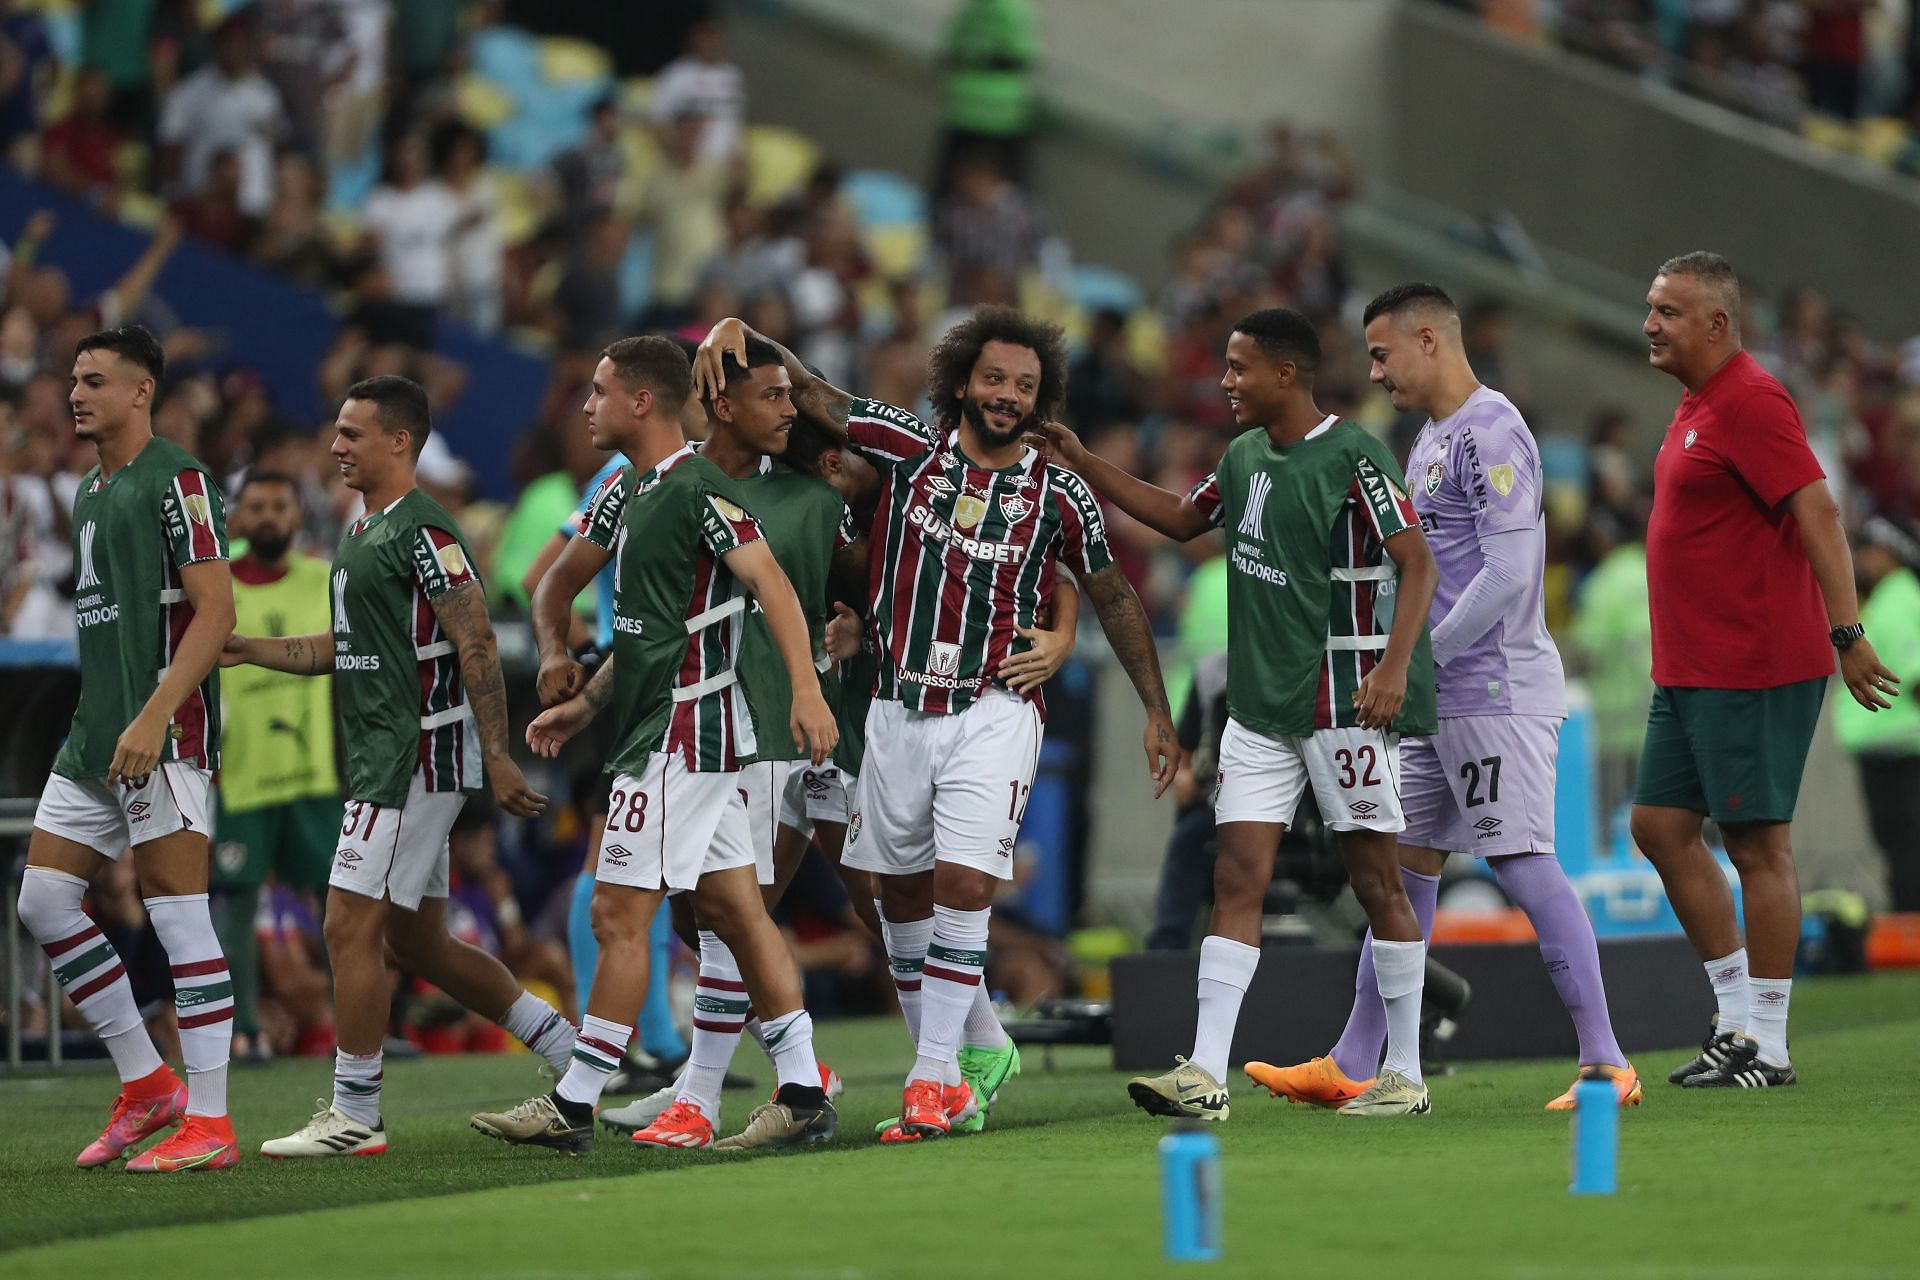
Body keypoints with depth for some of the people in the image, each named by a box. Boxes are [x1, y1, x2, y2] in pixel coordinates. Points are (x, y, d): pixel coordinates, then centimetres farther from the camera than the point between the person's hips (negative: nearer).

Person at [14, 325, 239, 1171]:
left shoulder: (177, 481, -8)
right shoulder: (90, 493, 19)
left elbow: (215, 610, -15)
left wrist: (154, 718, -23)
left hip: (165, 732, -9)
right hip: (94, 737, 9)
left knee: (177, 917, -8)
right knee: (43, 902, 5)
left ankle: (208, 1125, -5)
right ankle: (146, 1085, 14)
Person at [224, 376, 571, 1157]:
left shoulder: (423, 530, -14)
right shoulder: (363, 533, 17)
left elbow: (476, 644, -18)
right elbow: (344, 648, 25)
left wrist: (497, 758, -21)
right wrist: (245, 649, 14)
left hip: (415, 756, -10)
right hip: (383, 761, 10)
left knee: (352, 927, -8)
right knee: (416, 942, 13)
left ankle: (354, 1116, -1)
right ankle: (571, 1054, 19)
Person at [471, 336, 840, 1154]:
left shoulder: (701, 489, -15)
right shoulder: (627, 491, 15)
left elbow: (772, 582, -23)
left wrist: (806, 690, -34)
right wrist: (582, 702, 23)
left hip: (682, 735, -10)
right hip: (658, 731, 10)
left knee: (619, 915, -7)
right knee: (735, 911, 8)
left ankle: (573, 1107, -4)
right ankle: (803, 1095, 9)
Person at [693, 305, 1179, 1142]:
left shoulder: (1059, 493, 1)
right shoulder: (910, 446, 2)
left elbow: (1112, 595, 11)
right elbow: (806, 391, 3)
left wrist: (1156, 712, 11)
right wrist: (736, 332, -15)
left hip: (995, 711, -3)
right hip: (900, 705, 3)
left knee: (964, 884, -16)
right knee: (902, 893, 7)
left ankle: (934, 1075, -13)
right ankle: (980, 1048, 25)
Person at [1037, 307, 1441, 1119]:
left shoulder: (1350, 457, -12)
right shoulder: (1244, 457, 11)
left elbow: (1417, 563, -16)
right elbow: (1182, 519, 28)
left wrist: (1395, 665, -28)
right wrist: (1079, 461, 24)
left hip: (1344, 701, -7)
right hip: (1259, 705, 7)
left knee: (1375, 878, 1)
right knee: (1237, 876, -2)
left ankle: (1404, 1075, 10)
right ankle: (1205, 1075, -7)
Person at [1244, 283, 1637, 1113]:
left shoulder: (1490, 435, -14)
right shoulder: (1433, 438, 18)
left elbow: (1508, 576, -21)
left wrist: (1417, 659, -17)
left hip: (1495, 694, -10)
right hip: (1439, 701, 10)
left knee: (1525, 868, -12)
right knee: (1405, 865, 10)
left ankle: (1605, 1063, -10)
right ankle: (1351, 1068, 14)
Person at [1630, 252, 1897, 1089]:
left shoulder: (1750, 402, -14)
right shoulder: (1696, 405, 16)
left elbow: (1819, 512, -20)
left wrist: (1847, 634, -26)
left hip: (1753, 670, -10)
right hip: (1690, 669, 10)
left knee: (1757, 845, -5)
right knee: (1660, 826, 11)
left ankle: (1767, 1046, 1)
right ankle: (1738, 1019, 17)